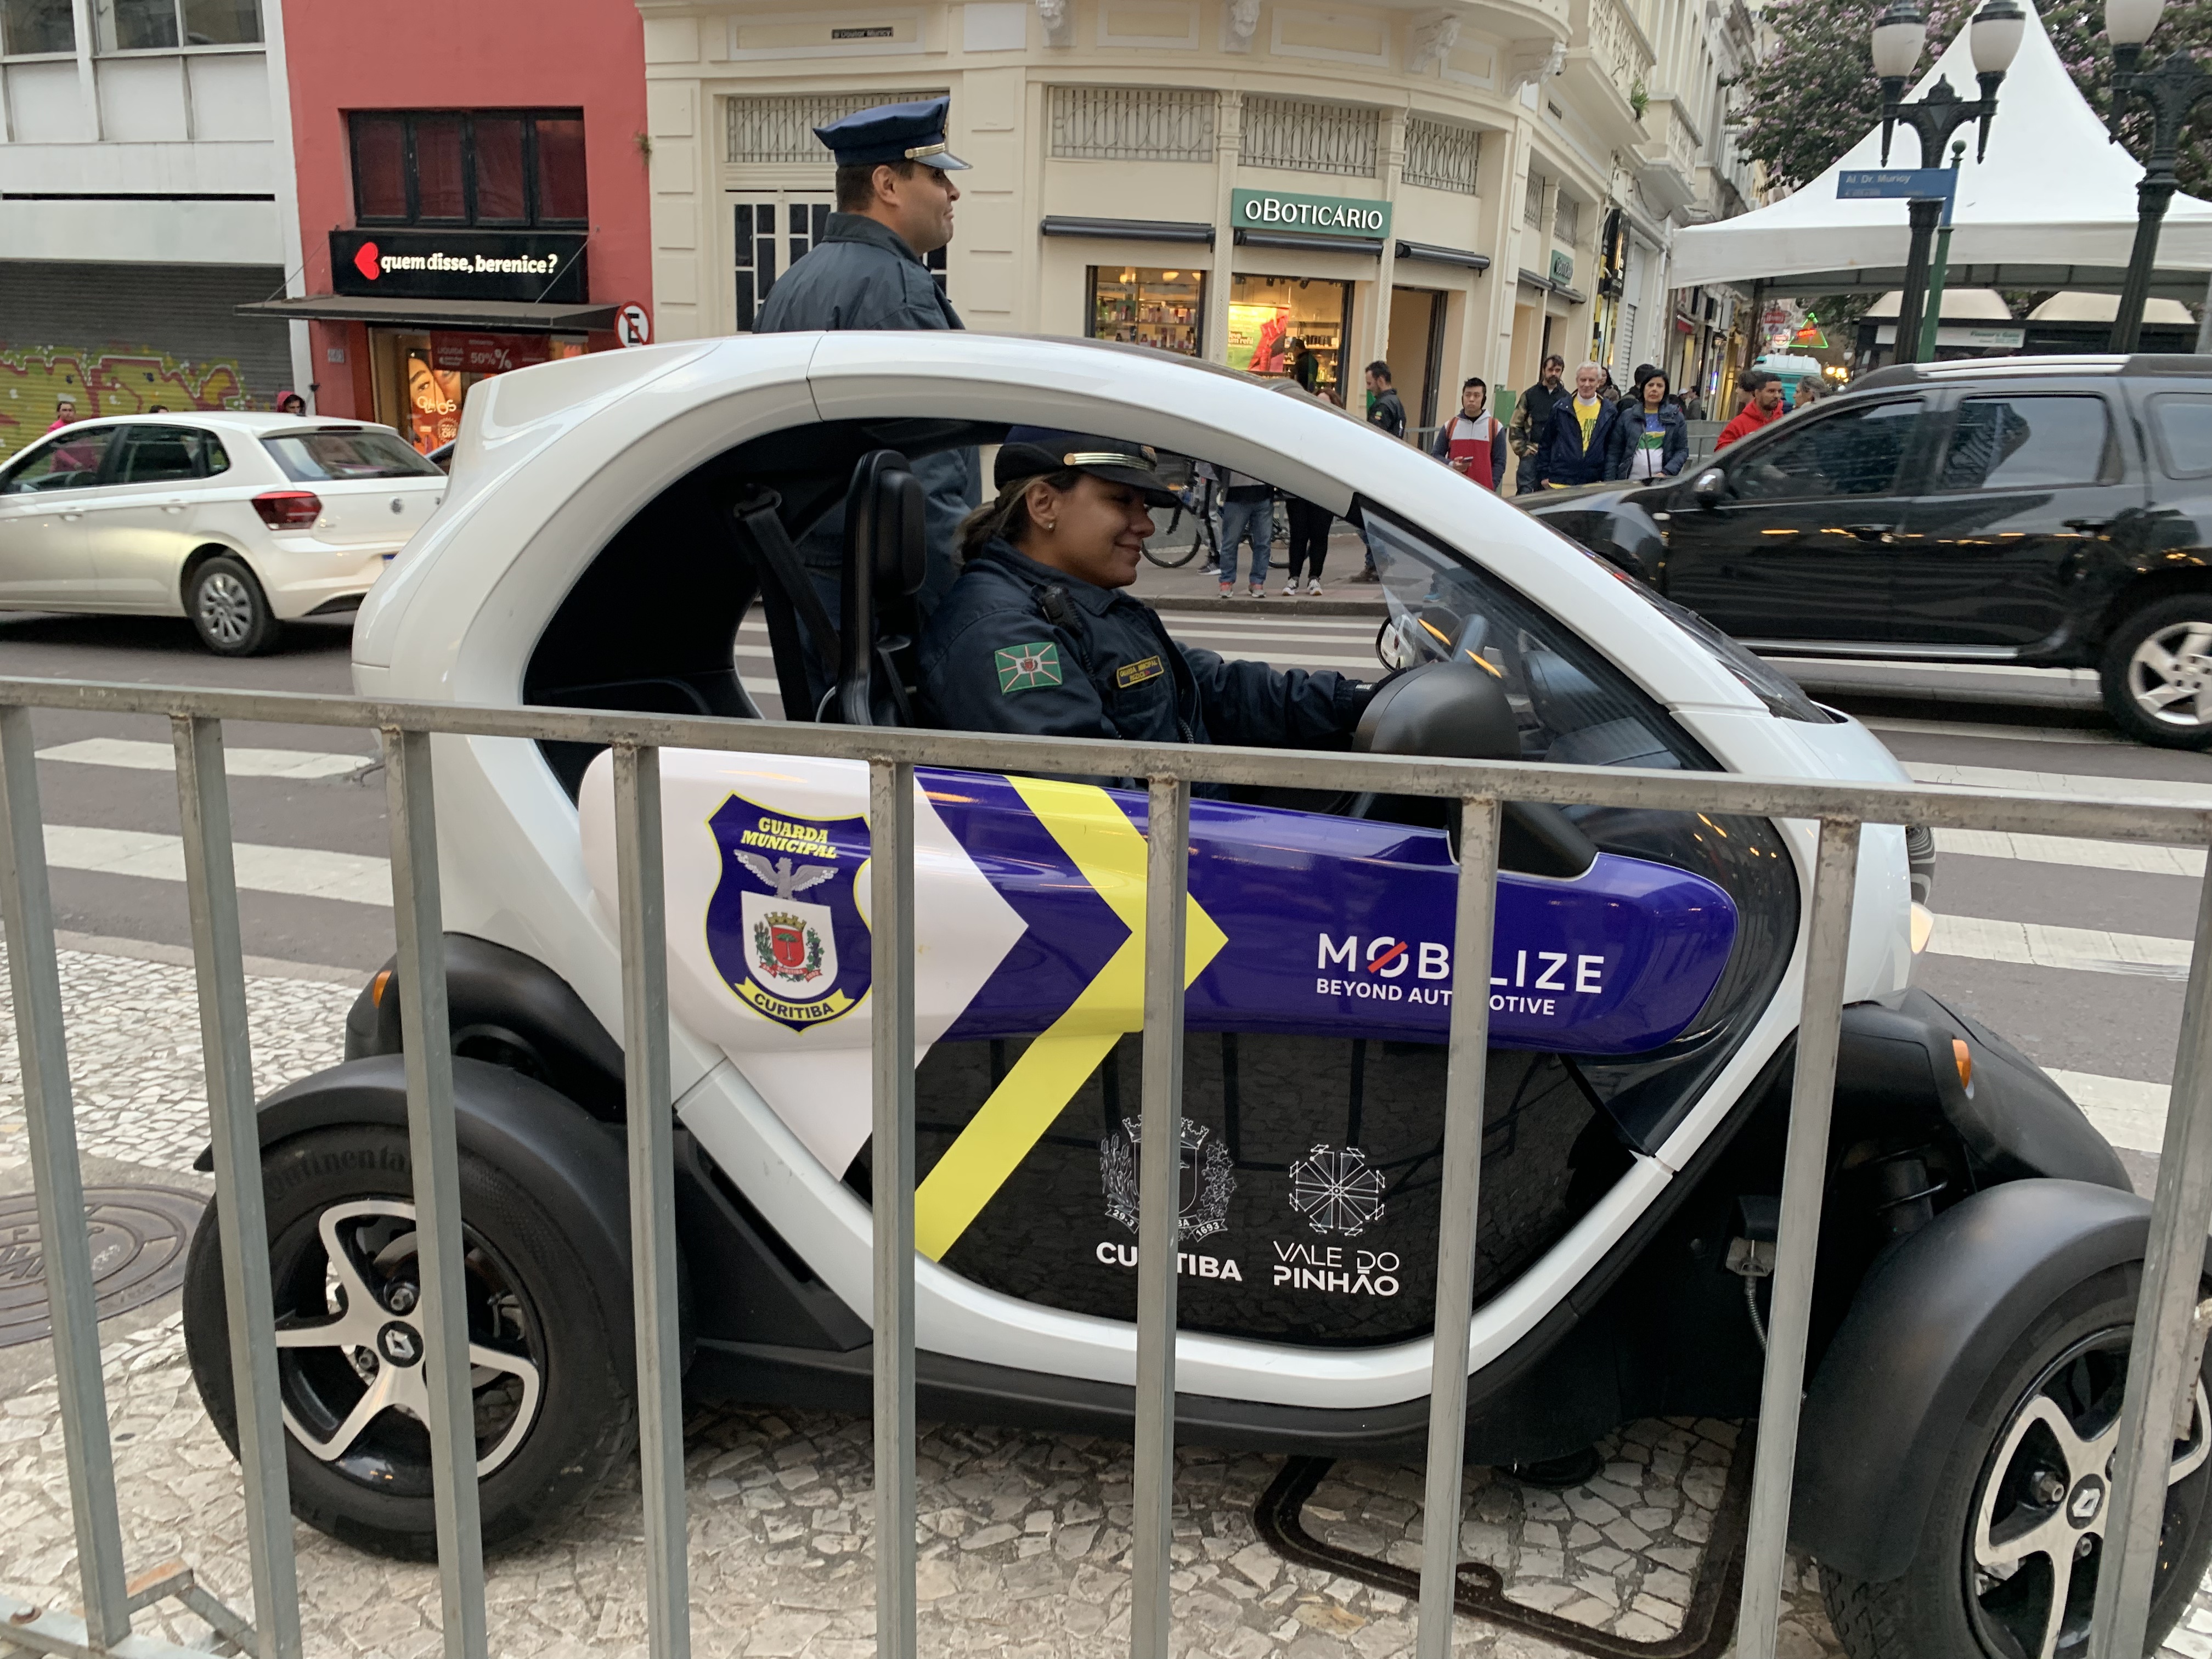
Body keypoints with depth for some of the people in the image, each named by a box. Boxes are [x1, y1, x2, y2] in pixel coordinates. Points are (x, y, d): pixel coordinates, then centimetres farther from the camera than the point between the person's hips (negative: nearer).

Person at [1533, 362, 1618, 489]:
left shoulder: (1609, 413, 6)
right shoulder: (1560, 408, 5)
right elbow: (1546, 444, 8)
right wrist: (1544, 475, 4)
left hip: (1592, 486, 0)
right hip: (1559, 483, 0)